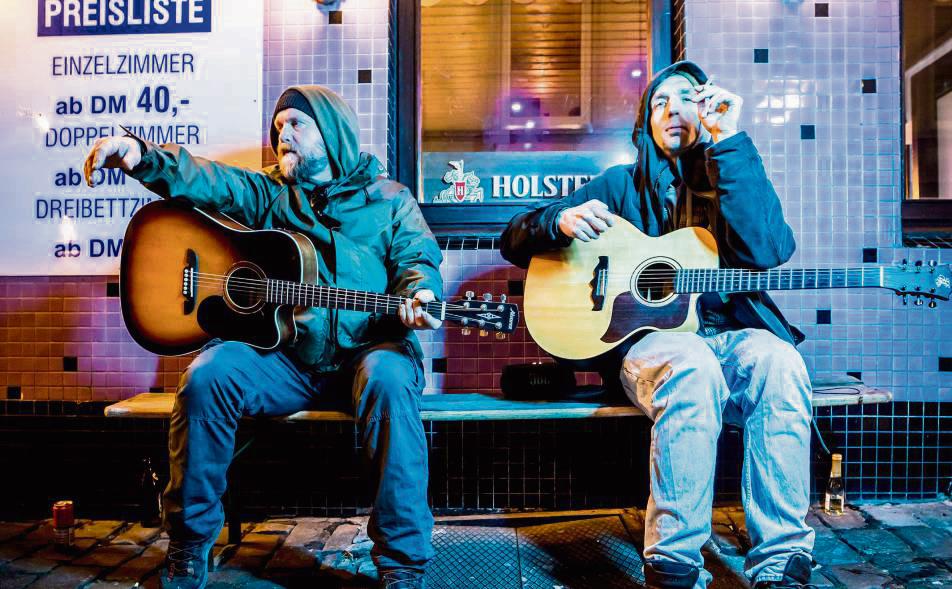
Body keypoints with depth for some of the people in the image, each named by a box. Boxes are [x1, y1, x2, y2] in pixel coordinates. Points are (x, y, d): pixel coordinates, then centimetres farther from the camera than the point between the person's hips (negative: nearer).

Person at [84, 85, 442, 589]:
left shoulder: (389, 199, 13)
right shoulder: (267, 193, 18)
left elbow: (417, 257, 1)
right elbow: (203, 179, 2)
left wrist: (419, 294, -22)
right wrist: (141, 155, -18)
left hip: (364, 352, -2)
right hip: (284, 357, 3)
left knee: (387, 379, -35)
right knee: (208, 374, -23)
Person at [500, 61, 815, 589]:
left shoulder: (730, 182, 15)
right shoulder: (622, 184, 12)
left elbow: (766, 249, -10)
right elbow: (514, 239, 8)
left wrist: (728, 140, -9)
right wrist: (561, 221, -16)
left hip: (729, 333, 2)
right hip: (644, 335, -2)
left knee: (779, 362, -31)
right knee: (691, 367, -35)